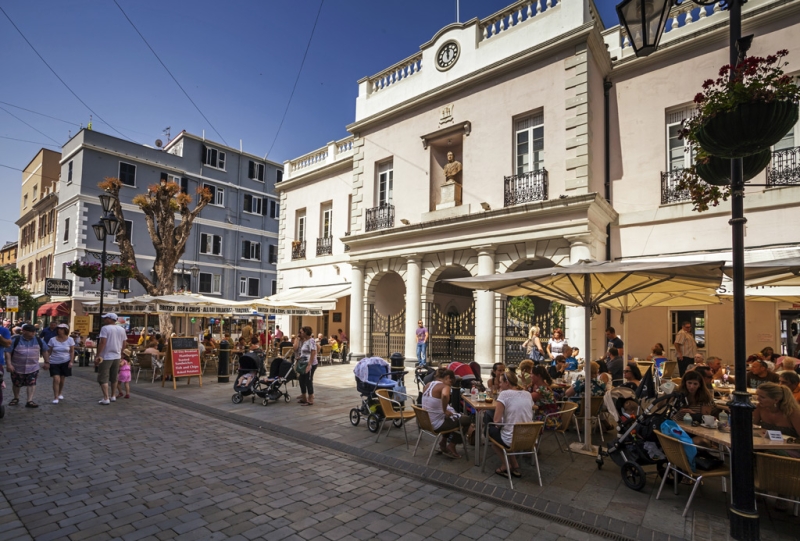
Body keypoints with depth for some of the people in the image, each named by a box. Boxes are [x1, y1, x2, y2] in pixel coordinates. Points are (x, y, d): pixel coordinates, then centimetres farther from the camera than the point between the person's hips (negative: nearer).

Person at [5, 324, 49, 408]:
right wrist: (9, 364, -14)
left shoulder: (39, 340, 0)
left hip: (33, 367, 0)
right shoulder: (15, 340, -7)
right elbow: (8, 352, -6)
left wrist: (46, 362, 9)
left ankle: (30, 401, -6)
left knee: (31, 383, -8)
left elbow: (44, 351, 10)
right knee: (16, 384, 16)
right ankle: (16, 398, 38)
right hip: (17, 367, 0)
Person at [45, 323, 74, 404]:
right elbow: (48, 352, 2)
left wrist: (71, 361, -5)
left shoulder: (70, 339, -3)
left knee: (62, 379, 11)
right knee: (56, 379, -12)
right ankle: (55, 397, -5)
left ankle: (60, 393, 35)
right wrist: (47, 362, -4)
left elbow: (72, 351, 2)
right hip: (54, 363, -1)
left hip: (65, 362, 1)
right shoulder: (53, 340, -4)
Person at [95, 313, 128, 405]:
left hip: (106, 357, -6)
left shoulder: (105, 328, -12)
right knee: (114, 378, 17)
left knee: (103, 379, -2)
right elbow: (124, 344, 11)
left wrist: (97, 356, -16)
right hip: (117, 356, 6)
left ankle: (106, 398, -7)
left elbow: (102, 342, -19)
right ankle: (113, 396, 25)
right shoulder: (121, 329, 8)